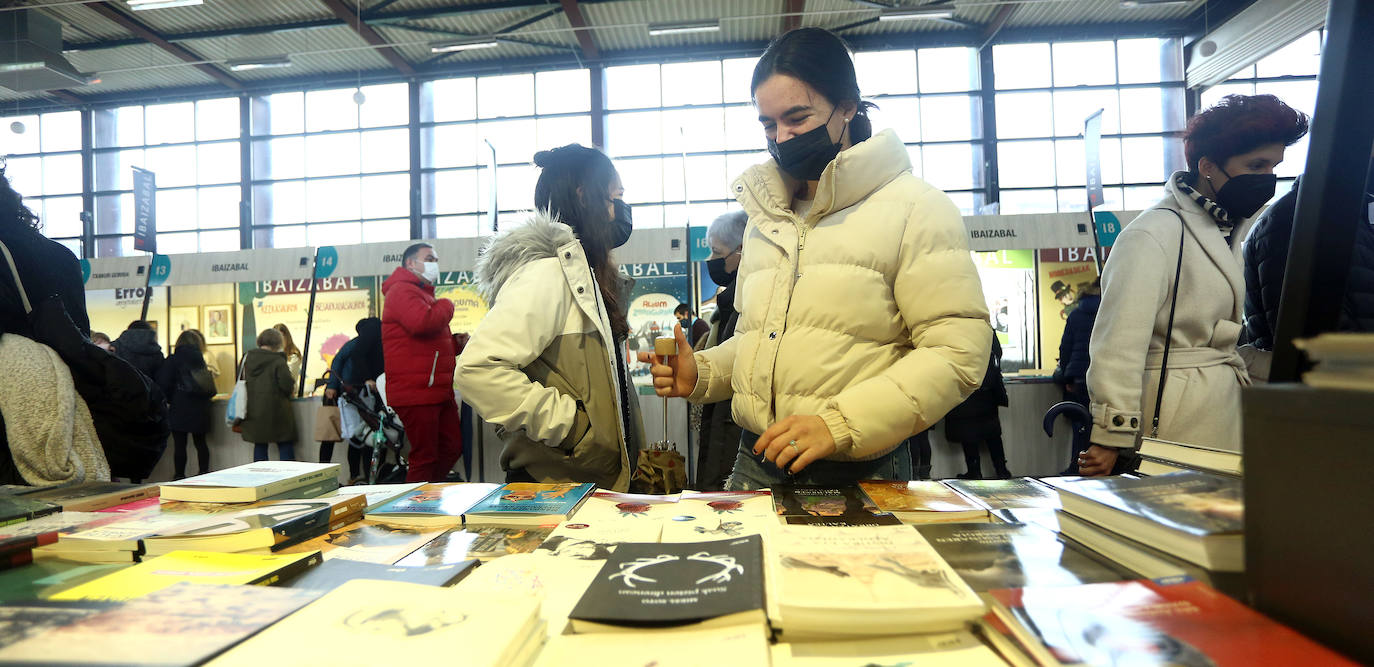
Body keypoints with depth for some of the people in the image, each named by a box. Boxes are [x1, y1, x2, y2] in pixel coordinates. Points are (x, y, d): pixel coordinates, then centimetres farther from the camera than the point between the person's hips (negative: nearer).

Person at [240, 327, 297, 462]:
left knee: (259, 445, 13)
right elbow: (287, 385, -16)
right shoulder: (278, 361, -14)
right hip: (275, 409, -5)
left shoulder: (247, 358, 4)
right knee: (285, 445, 4)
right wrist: (292, 390, 6)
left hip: (252, 409, 5)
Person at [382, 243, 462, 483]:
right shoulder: (401, 290, -8)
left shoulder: (423, 293, 27)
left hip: (439, 390, 10)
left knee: (452, 449, 12)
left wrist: (455, 342, 12)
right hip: (416, 391, -10)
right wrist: (446, 306, -8)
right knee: (425, 457, -5)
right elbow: (422, 322, -28)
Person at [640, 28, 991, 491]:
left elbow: (956, 352, -14)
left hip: (858, 476, -5)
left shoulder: (917, 209, -6)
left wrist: (840, 424, -23)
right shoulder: (765, 218, 14)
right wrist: (699, 374, 4)